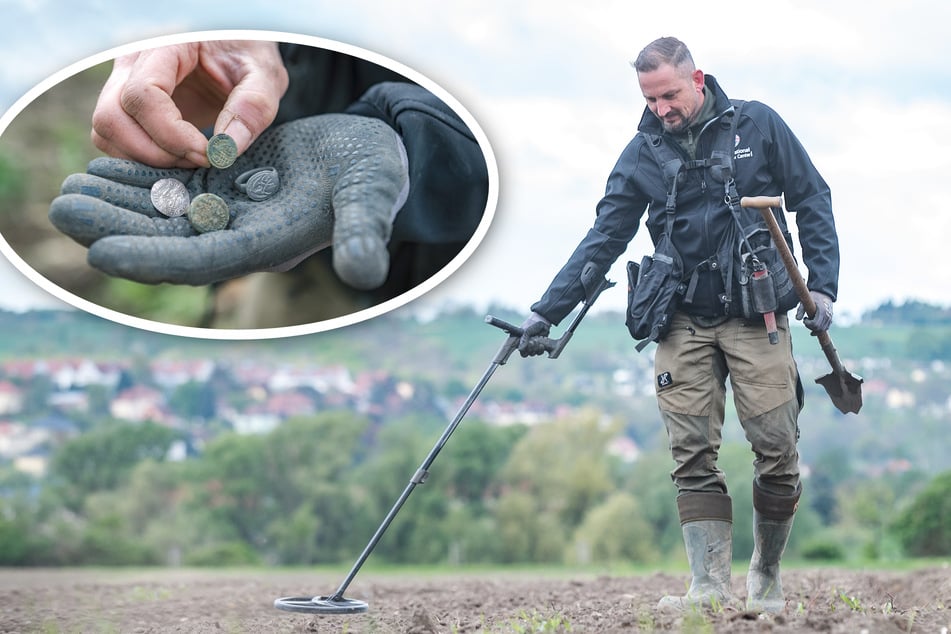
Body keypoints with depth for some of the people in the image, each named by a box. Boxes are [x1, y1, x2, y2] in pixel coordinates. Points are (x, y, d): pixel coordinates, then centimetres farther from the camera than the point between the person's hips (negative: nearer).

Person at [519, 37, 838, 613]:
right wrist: (547, 311, 0)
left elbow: (813, 202, 6)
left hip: (756, 315, -2)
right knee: (693, 456, -6)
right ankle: (711, 585, -5)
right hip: (684, 323, 2)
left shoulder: (757, 125, 2)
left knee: (778, 451, -5)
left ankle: (767, 578, 13)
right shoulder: (644, 153, 7)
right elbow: (603, 240, 7)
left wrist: (822, 286, -4)